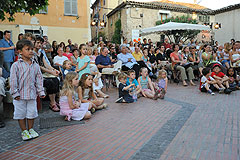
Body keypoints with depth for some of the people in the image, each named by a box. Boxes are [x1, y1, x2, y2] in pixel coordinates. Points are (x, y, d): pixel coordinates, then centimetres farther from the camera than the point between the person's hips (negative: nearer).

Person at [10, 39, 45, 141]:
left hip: (32, 94, 3)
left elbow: (39, 79, 7)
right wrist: (15, 93, -10)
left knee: (32, 112, 12)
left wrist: (40, 91, 3)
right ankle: (24, 131, 24)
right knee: (21, 113, 8)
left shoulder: (35, 65, 3)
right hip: (20, 95, -3)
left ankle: (30, 129, 30)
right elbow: (13, 80, -8)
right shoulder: (16, 65, -8)